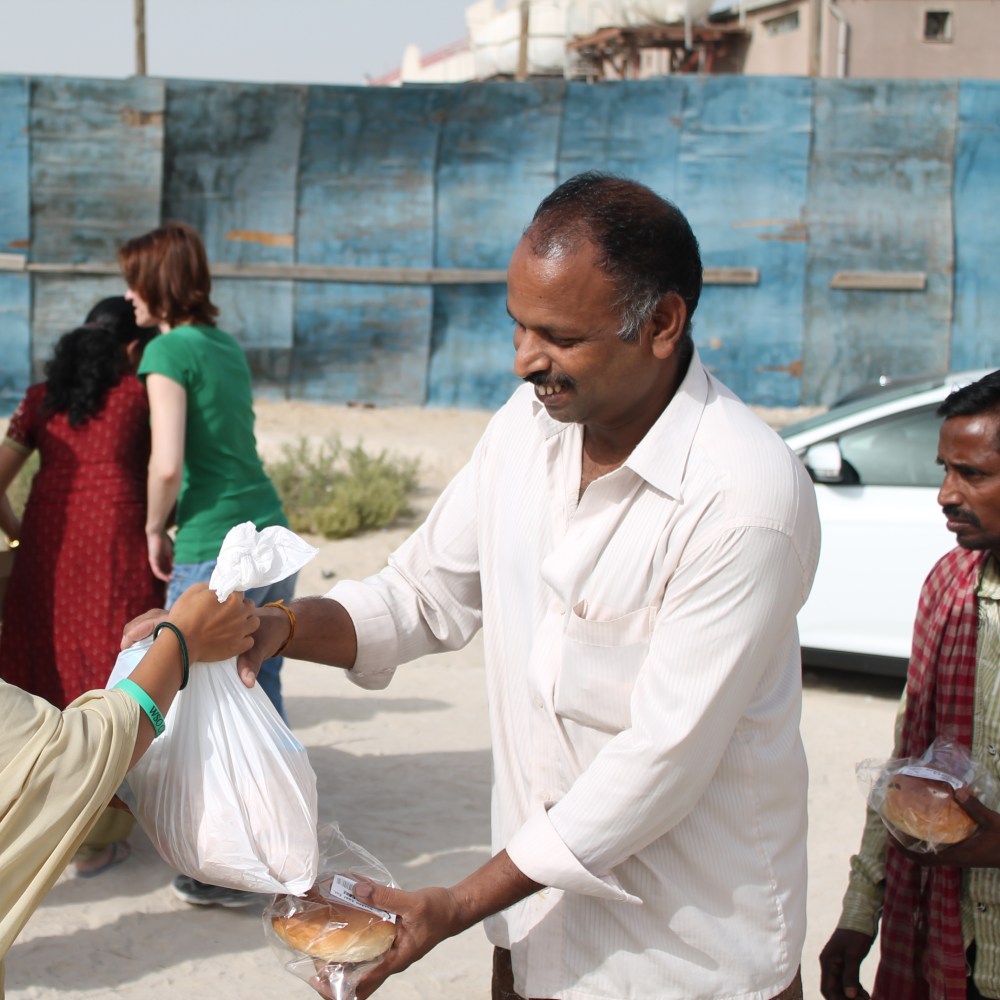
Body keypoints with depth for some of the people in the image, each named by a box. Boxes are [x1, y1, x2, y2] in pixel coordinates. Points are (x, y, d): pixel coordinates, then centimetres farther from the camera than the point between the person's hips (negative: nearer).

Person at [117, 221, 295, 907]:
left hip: (215, 554, -8)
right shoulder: (228, 345, 14)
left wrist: (156, 529, -3)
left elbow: (167, 465, -19)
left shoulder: (170, 350, -9)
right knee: (262, 701, 16)